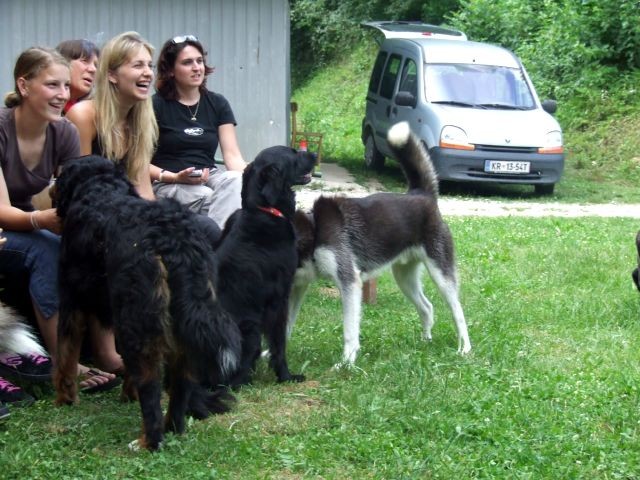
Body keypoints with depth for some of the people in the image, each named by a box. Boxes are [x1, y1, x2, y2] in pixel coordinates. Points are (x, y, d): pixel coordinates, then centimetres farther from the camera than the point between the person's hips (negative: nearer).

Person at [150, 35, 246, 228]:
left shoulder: (218, 104, 11)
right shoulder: (156, 106, -1)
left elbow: (233, 155, 2)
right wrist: (175, 177, -19)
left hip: (209, 177, 4)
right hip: (166, 184, -3)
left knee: (235, 181, -32)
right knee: (208, 197, -35)